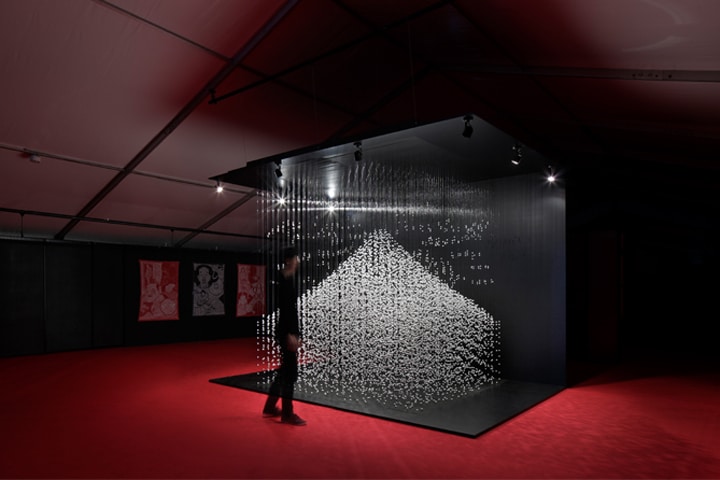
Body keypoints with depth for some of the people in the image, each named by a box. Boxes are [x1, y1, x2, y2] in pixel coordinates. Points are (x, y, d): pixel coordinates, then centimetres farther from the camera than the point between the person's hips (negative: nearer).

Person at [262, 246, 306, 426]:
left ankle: (270, 407, 28)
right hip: (286, 330, -10)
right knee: (290, 372, -2)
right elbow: (285, 308, -21)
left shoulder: (289, 279, 13)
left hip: (289, 329, 10)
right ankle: (287, 414, 9)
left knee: (285, 370, 17)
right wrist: (290, 334, -23)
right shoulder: (286, 279, -16)